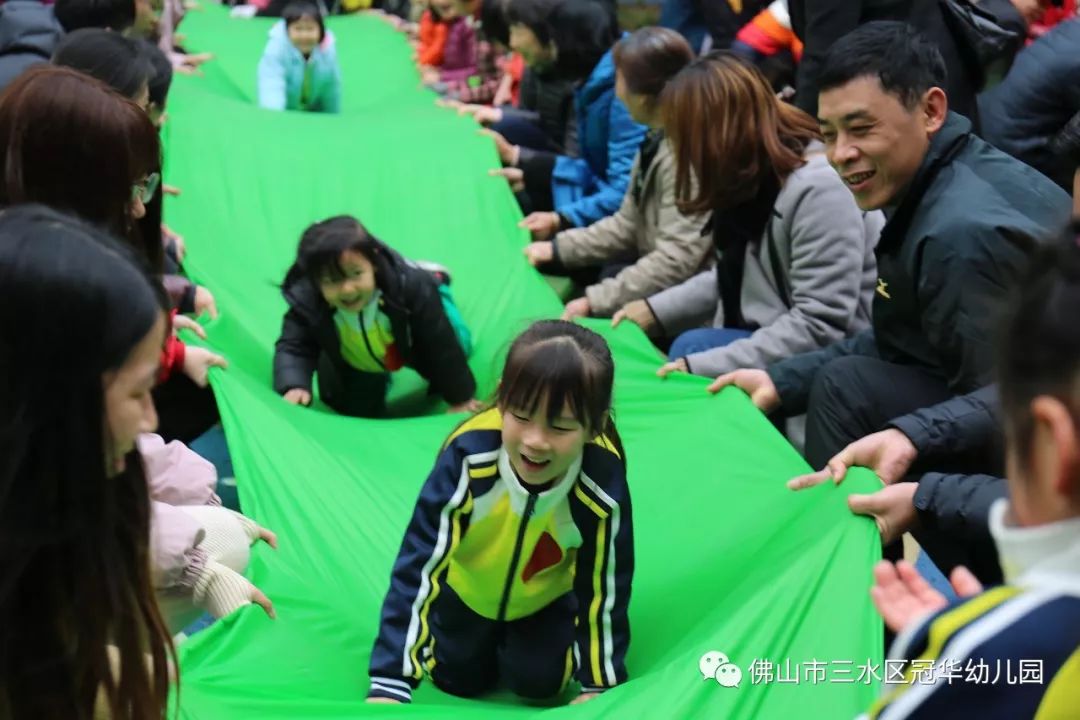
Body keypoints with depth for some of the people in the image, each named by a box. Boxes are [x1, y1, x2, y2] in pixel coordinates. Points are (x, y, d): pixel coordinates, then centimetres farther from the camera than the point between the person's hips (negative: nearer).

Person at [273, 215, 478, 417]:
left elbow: (441, 345, -32)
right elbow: (294, 347, -33)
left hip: (412, 344, 0)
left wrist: (460, 398, -20)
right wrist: (294, 386, -57)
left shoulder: (411, 288, -44)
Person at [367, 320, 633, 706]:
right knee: (458, 678, 6)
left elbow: (604, 589, -21)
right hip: (468, 589, 0)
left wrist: (599, 684, -13)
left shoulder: (602, 492, -38)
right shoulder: (468, 459, -42)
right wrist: (390, 682, -40)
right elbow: (417, 567, -38)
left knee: (537, 681, -2)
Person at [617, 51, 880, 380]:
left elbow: (820, 327, -27)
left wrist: (703, 367, -30)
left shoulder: (819, 188, -23)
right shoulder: (755, 175, 6)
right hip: (772, 342, 9)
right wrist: (654, 309, 8)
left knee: (691, 348, -24)